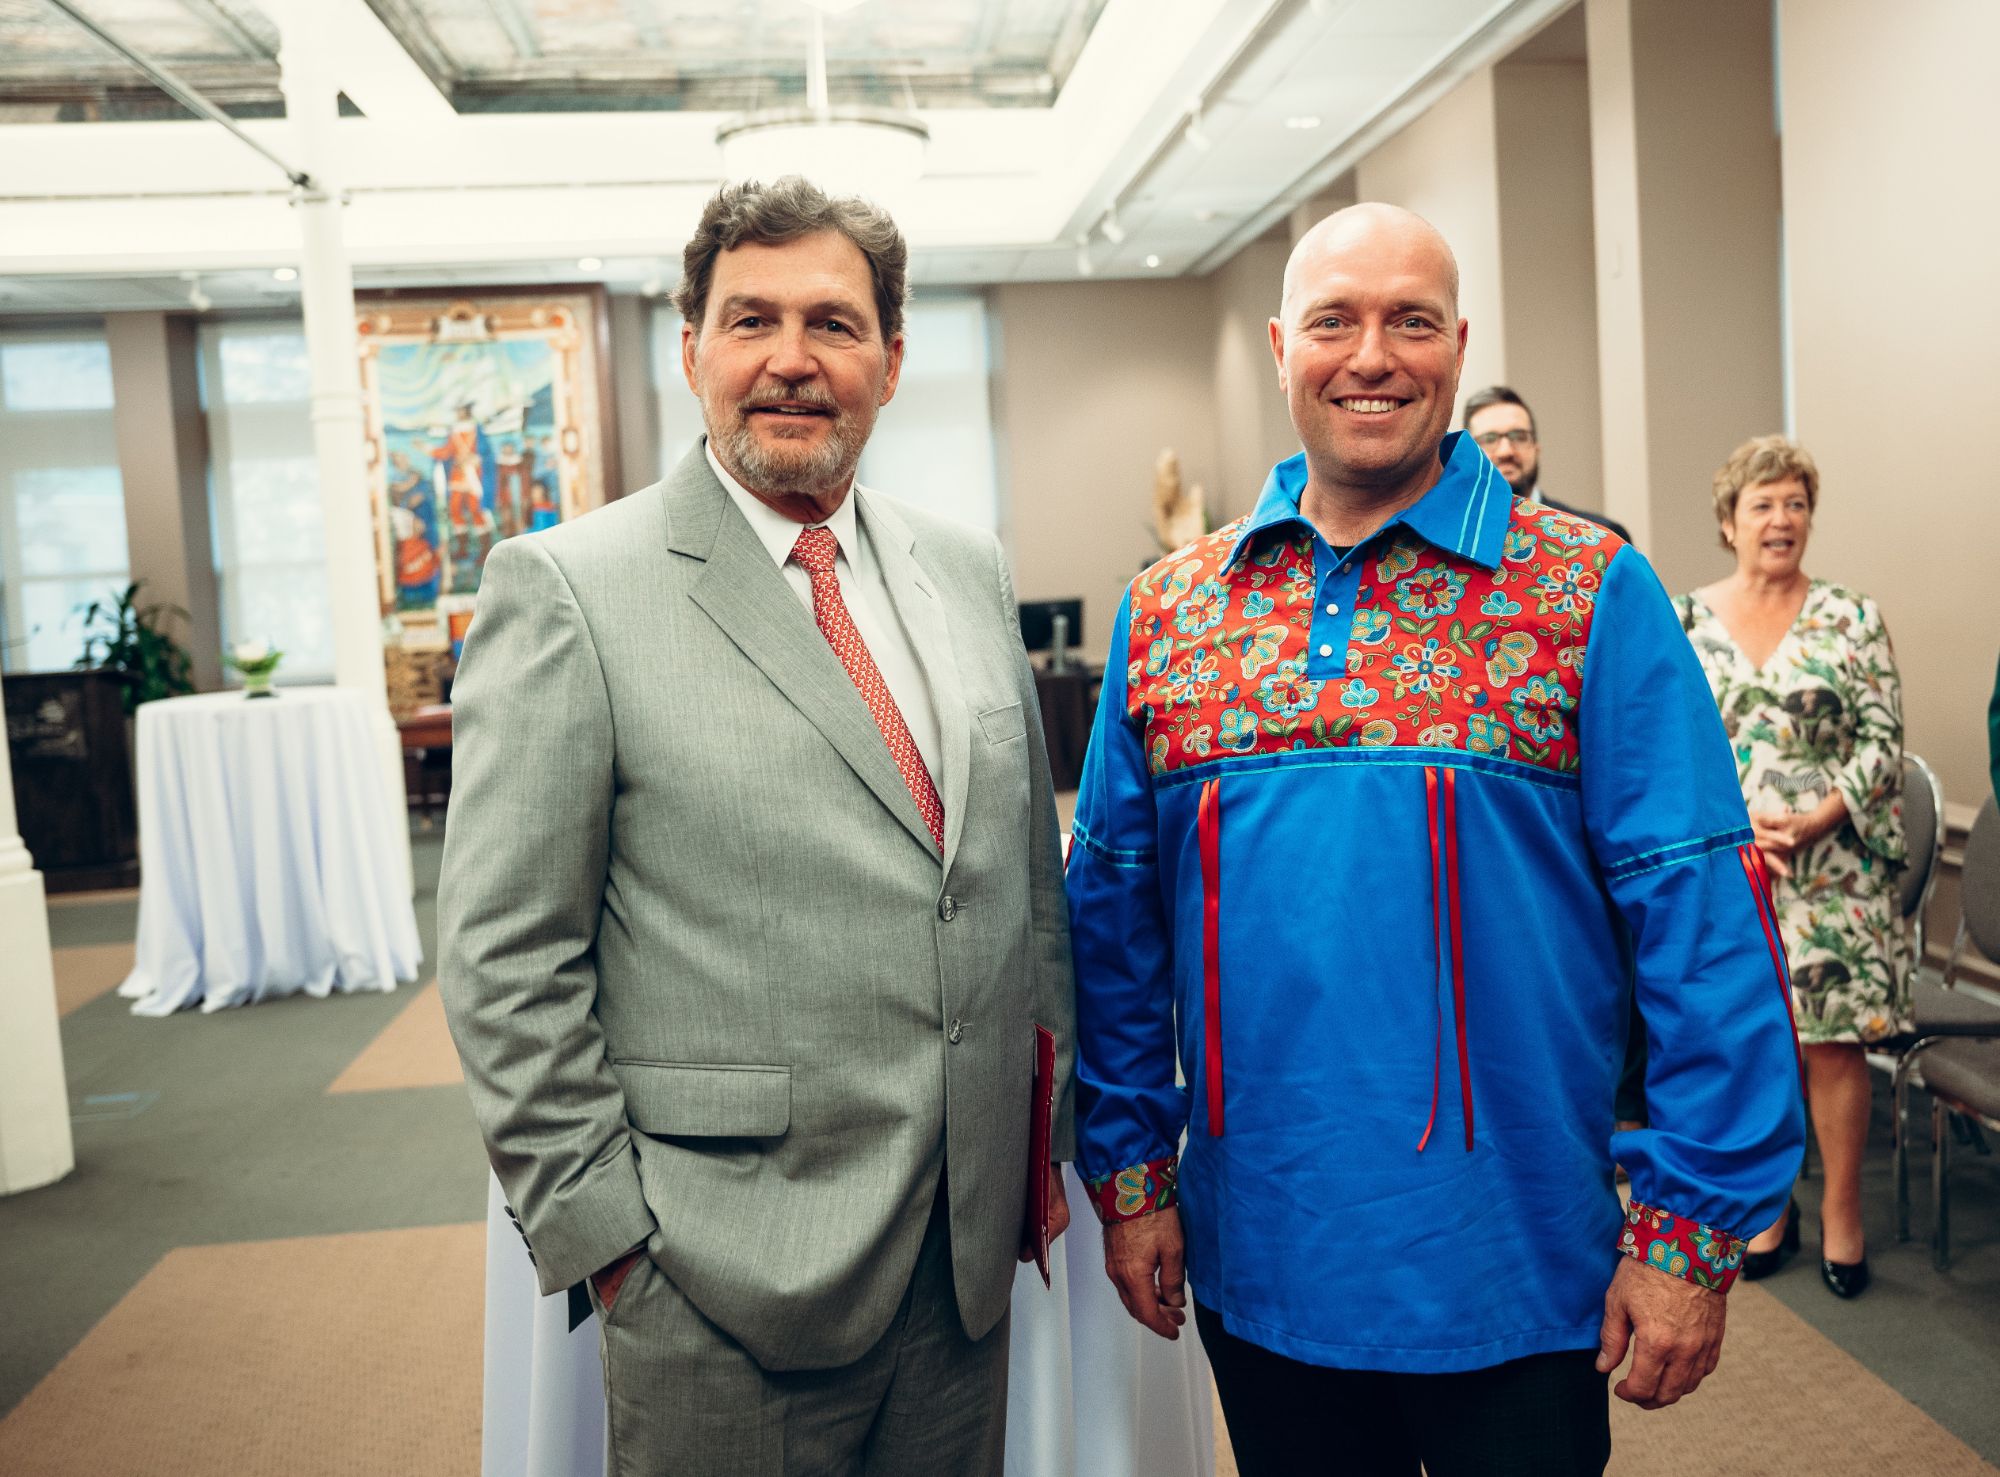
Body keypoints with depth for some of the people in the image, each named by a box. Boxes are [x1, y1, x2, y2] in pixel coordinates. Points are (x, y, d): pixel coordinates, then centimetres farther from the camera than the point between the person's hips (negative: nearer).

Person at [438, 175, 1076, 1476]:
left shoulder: (971, 573, 7)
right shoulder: (566, 589, -9)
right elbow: (507, 959, -10)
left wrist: (1049, 1126, 11)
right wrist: (601, 1229, -10)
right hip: (726, 1275, -5)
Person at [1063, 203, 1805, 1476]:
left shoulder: (1590, 594, -6)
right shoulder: (1168, 610, 2)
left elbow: (1699, 913, -8)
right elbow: (1117, 915, 5)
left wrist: (1694, 1230, -9)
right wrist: (1129, 1175, 5)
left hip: (1517, 1275, -2)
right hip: (1254, 1268, 3)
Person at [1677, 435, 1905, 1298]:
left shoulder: (1851, 619, 1)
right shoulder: (1685, 622, 4)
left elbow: (1883, 740, -2)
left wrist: (1818, 818, -14)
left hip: (1831, 868, -1)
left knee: (1833, 1042, 1)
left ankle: (1842, 1211, 19)